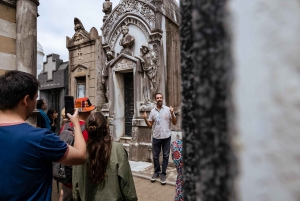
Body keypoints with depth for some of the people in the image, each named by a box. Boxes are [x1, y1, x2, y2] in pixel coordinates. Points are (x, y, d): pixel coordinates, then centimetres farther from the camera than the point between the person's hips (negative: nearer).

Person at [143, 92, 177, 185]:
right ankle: (156, 172, 31)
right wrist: (145, 119, -12)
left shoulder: (168, 109, -5)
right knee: (155, 156, 12)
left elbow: (174, 123, -5)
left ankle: (163, 173, 22)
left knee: (165, 156, 8)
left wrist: (172, 113, -20)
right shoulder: (152, 111, 3)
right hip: (156, 137, 2)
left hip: (166, 136, -2)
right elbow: (150, 125, 6)